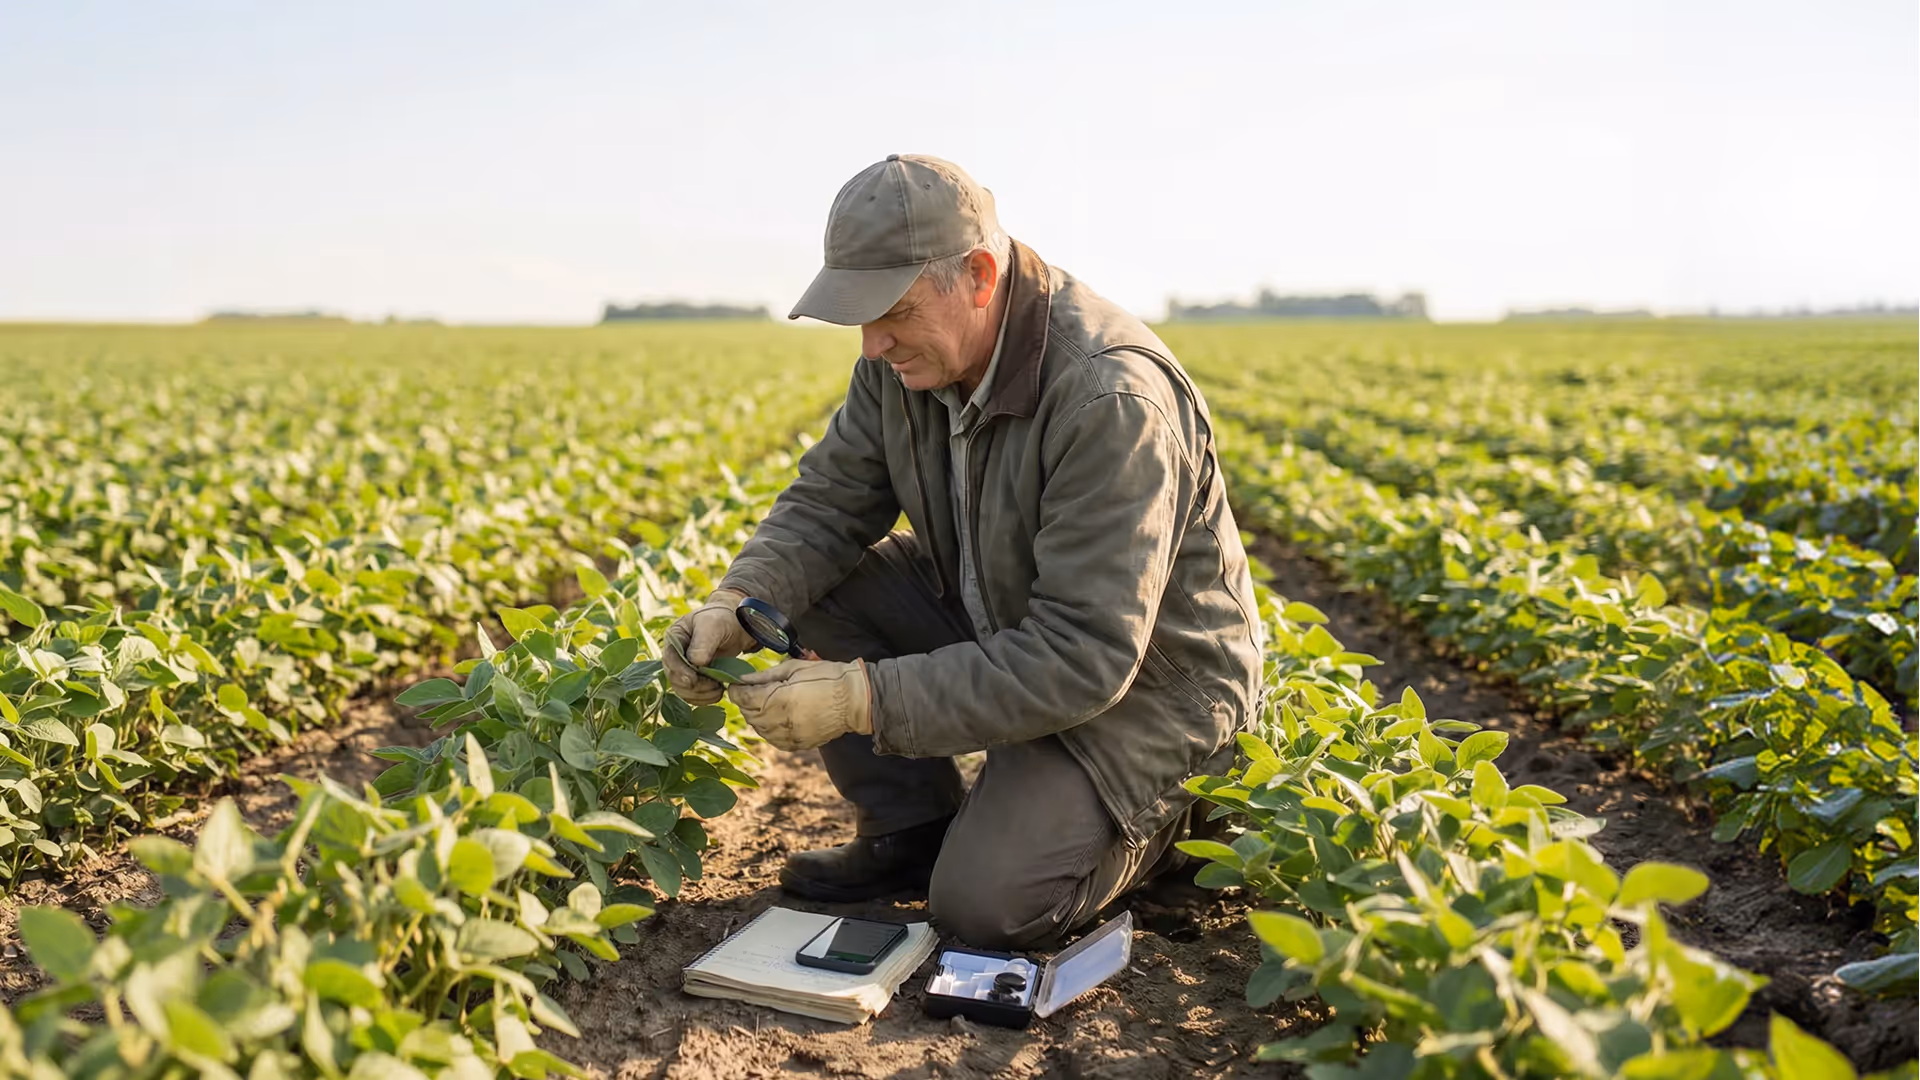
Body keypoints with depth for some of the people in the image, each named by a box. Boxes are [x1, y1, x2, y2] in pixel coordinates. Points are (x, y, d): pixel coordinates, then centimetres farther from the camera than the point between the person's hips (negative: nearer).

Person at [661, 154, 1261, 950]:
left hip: (1143, 682, -7)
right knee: (817, 581, -9)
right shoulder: (908, 358, -9)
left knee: (982, 907, -20)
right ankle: (912, 830, 5)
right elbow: (827, 503, -2)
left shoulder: (1112, 401, -34)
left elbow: (1086, 659, -36)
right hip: (1000, 624, 7)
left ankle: (1151, 822, 11)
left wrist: (865, 699, -38)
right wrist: (734, 606, -22)